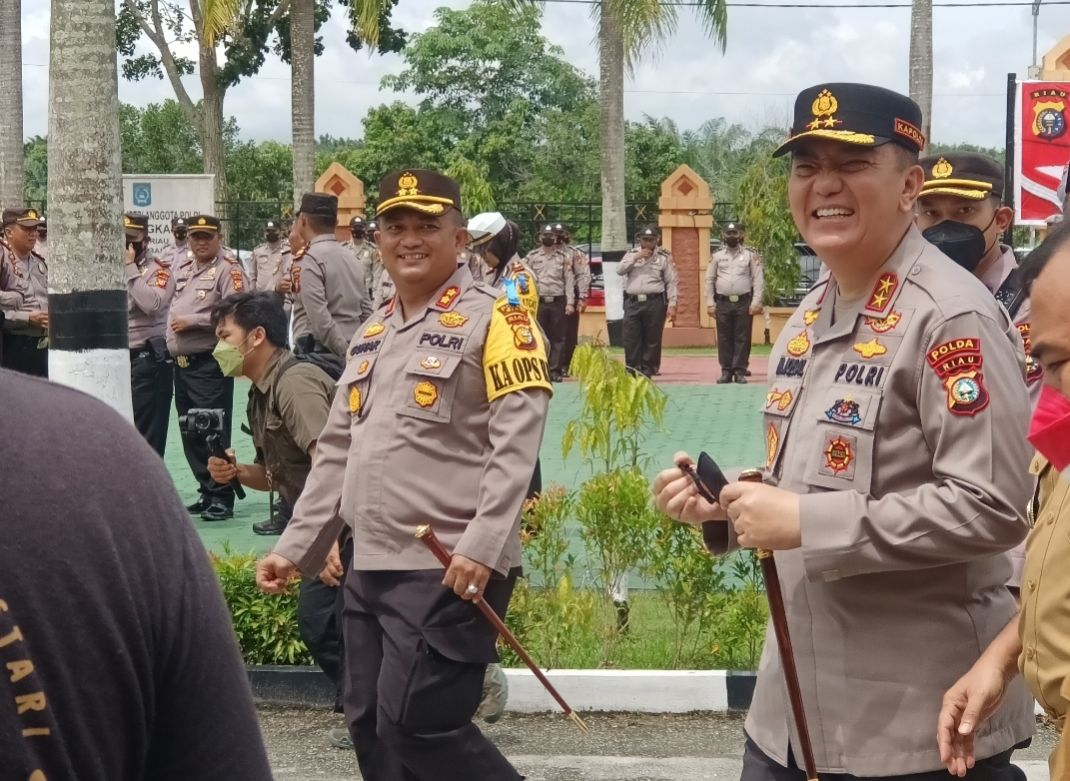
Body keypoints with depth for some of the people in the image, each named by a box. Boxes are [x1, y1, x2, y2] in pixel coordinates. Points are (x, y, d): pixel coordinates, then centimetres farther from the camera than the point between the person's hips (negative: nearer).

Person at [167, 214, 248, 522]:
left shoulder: (228, 269, -8)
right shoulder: (182, 269, 16)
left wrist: (192, 321, -16)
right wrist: (171, 338, 13)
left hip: (209, 364, -8)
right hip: (181, 363, 8)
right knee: (190, 433, 12)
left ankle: (222, 498, -4)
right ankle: (206, 492, 22)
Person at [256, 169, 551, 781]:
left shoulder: (494, 318, -6)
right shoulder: (371, 333, 17)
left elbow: (516, 444, -16)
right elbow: (338, 451, 21)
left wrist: (481, 548, -25)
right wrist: (296, 547, 16)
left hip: (450, 573, -8)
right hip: (371, 570, 8)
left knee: (416, 724, -10)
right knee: (370, 727, 10)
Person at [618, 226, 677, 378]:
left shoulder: (664, 257, 5)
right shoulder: (631, 254, 14)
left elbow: (671, 282, 2)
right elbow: (620, 270, 0)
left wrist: (672, 305, -5)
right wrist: (636, 257, -8)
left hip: (654, 302, -2)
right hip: (632, 302, 2)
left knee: (652, 340, 0)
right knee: (631, 340, 0)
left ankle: (647, 372, 7)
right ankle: (631, 371, 6)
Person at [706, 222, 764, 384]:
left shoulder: (751, 255, 3)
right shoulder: (717, 256, 8)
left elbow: (758, 279, -1)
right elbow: (710, 280, 9)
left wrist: (756, 302, -9)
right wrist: (710, 303, 1)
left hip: (744, 302, -1)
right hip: (723, 303, 2)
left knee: (742, 338, 0)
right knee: (724, 339, 3)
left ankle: (740, 372, 4)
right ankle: (726, 372, 9)